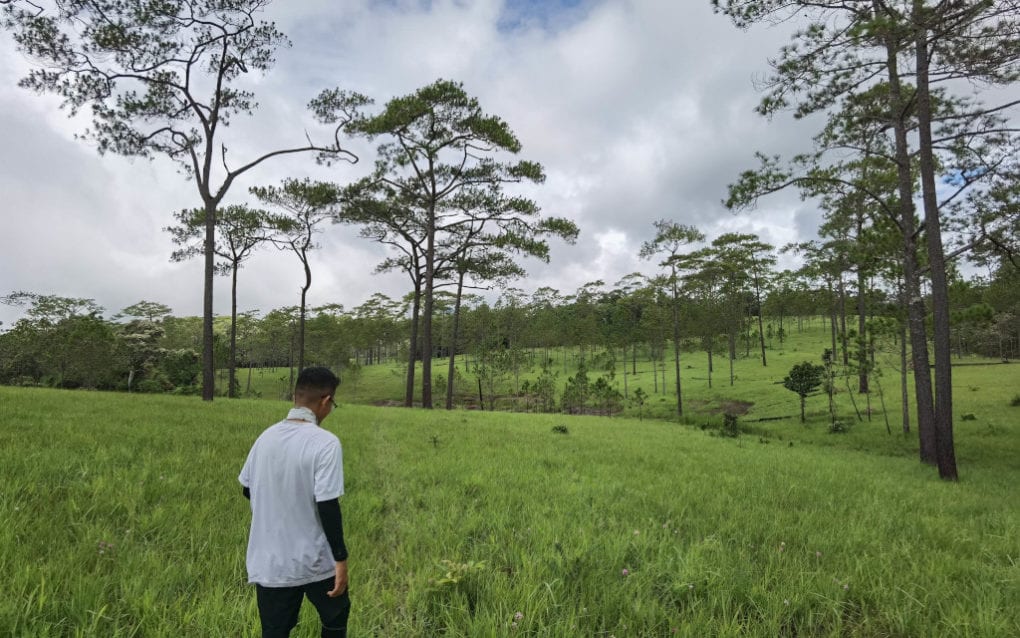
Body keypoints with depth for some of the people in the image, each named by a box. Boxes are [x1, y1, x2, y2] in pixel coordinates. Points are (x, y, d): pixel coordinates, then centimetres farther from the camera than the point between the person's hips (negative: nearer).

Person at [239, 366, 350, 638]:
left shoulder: (266, 436, -1)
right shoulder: (325, 442, -20)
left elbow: (247, 489, 10)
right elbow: (327, 506, -21)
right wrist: (341, 559, -12)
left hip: (268, 562, 5)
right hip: (315, 562, -5)